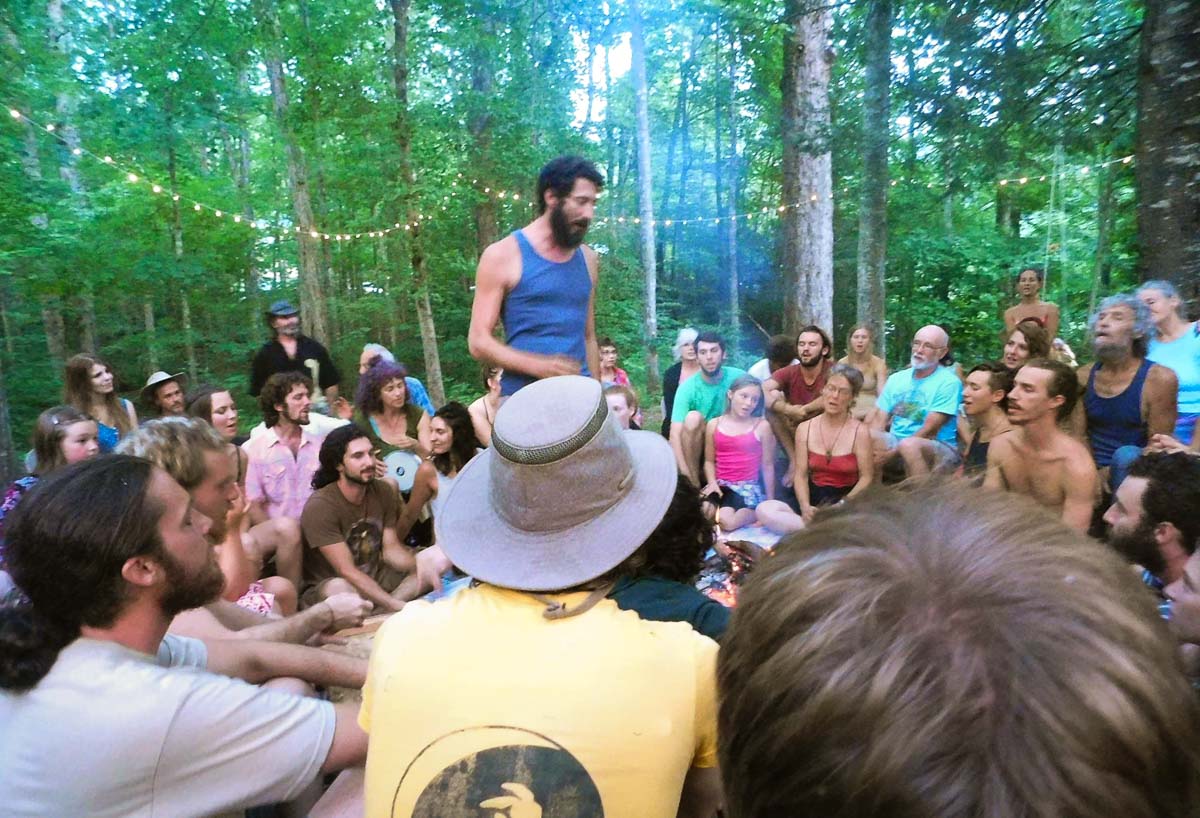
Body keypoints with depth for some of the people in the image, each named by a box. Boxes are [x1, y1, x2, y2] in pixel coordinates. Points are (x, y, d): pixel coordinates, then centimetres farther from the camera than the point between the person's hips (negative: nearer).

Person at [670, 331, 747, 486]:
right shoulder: (688, 388, -18)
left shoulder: (738, 377, -11)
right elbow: (675, 433, -25)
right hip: (697, 447, -1)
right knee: (693, 418, -30)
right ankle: (693, 482, -19)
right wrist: (684, 472, -37)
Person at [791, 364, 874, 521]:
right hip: (815, 497, 3)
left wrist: (842, 505, -21)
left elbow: (866, 477, -7)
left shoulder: (860, 431, -6)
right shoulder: (804, 429, 3)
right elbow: (801, 474, -1)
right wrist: (805, 506, -18)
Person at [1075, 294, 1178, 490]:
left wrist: (1111, 473, -17)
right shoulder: (1084, 376, 3)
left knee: (1126, 455, -34)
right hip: (1094, 473, 4)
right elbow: (1078, 435, 3)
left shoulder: (1160, 379, -10)